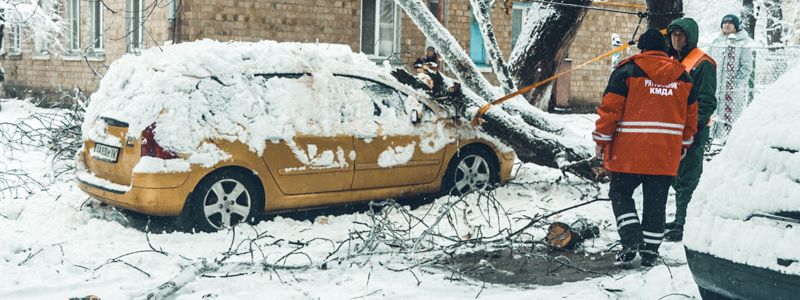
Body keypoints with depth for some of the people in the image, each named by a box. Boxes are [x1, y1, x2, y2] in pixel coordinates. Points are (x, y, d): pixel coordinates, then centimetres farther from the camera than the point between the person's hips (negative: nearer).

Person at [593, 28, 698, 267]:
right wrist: (683, 145, 27)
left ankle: (631, 239, -4)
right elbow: (691, 115, 17)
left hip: (629, 152, -4)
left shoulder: (627, 71, -4)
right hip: (666, 155, 4)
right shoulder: (683, 76, 11)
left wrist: (602, 140, 1)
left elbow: (610, 108, -8)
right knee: (656, 201, 10)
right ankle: (650, 252, 15)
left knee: (620, 193, 11)